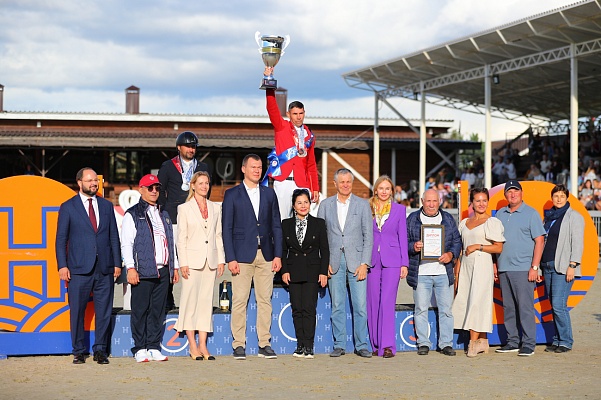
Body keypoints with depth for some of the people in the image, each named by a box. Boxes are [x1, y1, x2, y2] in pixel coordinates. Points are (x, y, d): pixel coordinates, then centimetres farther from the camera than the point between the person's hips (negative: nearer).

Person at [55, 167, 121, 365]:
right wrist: (62, 266, -6)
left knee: (104, 311, 3)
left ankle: (100, 350, 13)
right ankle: (79, 351, 13)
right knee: (77, 311, 2)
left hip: (104, 269, 3)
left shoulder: (107, 206, 13)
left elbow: (114, 236, 13)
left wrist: (117, 263, 6)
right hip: (79, 269, -2)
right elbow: (61, 239, 3)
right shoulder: (68, 207, 4)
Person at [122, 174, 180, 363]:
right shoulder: (132, 214, 1)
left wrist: (175, 267, 18)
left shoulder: (164, 215, 20)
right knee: (140, 310, -2)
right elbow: (126, 243, -4)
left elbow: (171, 242, 23)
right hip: (143, 271, -5)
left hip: (163, 271, 5)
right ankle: (140, 349, 4)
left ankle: (154, 347, 11)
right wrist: (130, 268, -13)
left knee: (158, 310, 6)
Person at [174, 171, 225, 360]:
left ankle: (203, 345, 5)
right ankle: (193, 346, 1)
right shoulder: (184, 208, 2)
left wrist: (221, 260, 6)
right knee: (190, 300, -3)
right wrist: (183, 263, -8)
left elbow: (218, 236, 12)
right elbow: (181, 238, -2)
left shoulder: (215, 208, 12)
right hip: (193, 260, -3)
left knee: (206, 301, 3)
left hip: (210, 260, 4)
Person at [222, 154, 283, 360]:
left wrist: (278, 255, 4)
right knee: (239, 301, -4)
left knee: (265, 300, 3)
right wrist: (230, 258, -8)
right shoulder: (232, 194, 3)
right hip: (242, 255, -3)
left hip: (265, 255, 3)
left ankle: (264, 345, 8)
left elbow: (276, 226, 13)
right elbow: (226, 228, 0)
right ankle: (239, 345, 2)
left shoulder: (269, 193, 13)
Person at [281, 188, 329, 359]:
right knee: (297, 309, 2)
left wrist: (323, 272, -3)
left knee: (309, 308, -8)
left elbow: (325, 250, 4)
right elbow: (283, 250, 10)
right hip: (294, 272, 2)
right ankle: (300, 344, 7)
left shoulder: (319, 223, 4)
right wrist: (284, 270, 0)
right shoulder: (286, 224, 8)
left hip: (312, 271, -2)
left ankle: (308, 346, -6)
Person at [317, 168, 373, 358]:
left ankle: (361, 345, 6)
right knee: (337, 306, 4)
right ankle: (339, 345, 11)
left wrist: (364, 264, -6)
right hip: (334, 262, 1)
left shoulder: (362, 205, 5)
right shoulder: (326, 205, 7)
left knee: (360, 305, -3)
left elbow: (368, 236, 2)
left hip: (356, 261, -1)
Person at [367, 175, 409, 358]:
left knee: (387, 302, -11)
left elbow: (403, 237, 6)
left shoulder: (399, 209, 6)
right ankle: (375, 345, 11)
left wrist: (404, 263, 1)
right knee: (373, 302, 4)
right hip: (372, 260, 2)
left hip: (391, 260, -2)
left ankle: (388, 345, -10)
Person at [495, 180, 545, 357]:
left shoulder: (531, 213, -1)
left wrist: (534, 267, -11)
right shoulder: (500, 214, 15)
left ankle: (528, 344, -2)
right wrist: (494, 264, 12)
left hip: (523, 269, -6)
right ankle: (512, 342, 16)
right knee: (508, 308, 8)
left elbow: (539, 241, -5)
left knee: (525, 307, -7)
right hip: (504, 268, 6)